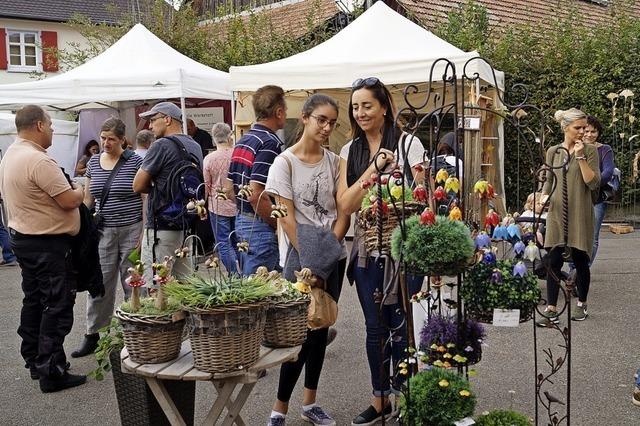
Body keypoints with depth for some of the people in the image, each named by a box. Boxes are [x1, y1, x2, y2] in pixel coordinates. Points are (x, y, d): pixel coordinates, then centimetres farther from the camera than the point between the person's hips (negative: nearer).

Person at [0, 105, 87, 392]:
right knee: (57, 306, -4)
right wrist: (81, 190, 0)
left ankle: (34, 361, 27)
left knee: (34, 301, 18)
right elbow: (69, 200, -23)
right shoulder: (39, 161, -23)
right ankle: (51, 373, -1)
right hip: (48, 243, -10)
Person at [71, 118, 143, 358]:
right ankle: (92, 335, 14)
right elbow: (88, 198, 15)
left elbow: (145, 198, -6)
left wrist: (144, 233, -11)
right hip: (103, 232, 4)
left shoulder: (135, 162, -5)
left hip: (131, 230, -4)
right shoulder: (93, 163, 9)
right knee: (100, 283, 5)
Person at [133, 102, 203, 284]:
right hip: (186, 226, 8)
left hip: (161, 228, -8)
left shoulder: (161, 146, -12)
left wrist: (153, 188, 10)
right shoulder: (195, 147, 12)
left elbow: (138, 186, -9)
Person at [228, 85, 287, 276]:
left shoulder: (242, 141, 11)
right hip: (260, 226, -9)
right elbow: (256, 195, -24)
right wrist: (278, 226, -13)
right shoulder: (269, 143, -17)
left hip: (241, 220, 9)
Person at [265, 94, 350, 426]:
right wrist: (309, 258, -15)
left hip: (334, 257, 5)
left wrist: (329, 247, -10)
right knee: (302, 332, -7)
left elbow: (343, 212, 4)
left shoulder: (335, 162, 7)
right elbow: (287, 218, -11)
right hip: (301, 258, -5)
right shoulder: (285, 162, -6)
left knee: (320, 329, 11)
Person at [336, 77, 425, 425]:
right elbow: (345, 205, -5)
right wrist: (372, 169, -13)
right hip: (367, 249, 4)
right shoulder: (350, 152, 6)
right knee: (375, 329, 11)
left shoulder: (408, 144, -3)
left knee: (401, 328, 1)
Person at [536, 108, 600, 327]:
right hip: (557, 212, 2)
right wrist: (544, 195, 0)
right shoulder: (553, 151, 8)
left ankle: (581, 305, 28)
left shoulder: (590, 151, 0)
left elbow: (594, 183, -10)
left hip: (580, 214, -2)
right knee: (553, 262, -5)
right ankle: (551, 311, -3)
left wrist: (580, 157, -14)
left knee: (580, 260, 8)